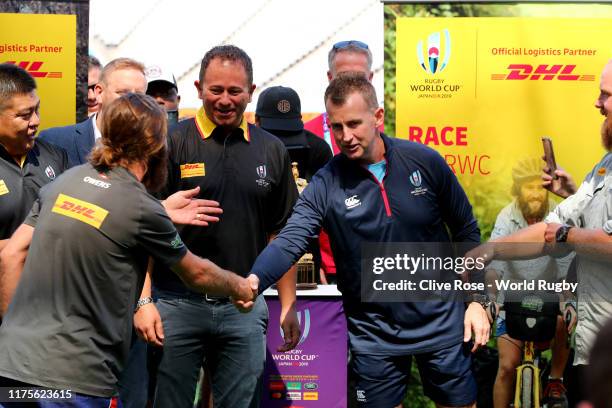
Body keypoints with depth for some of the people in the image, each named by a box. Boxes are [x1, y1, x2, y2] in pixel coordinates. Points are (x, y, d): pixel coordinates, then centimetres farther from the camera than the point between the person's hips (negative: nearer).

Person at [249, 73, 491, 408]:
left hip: (441, 323, 0)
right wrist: (254, 281, -43)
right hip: (374, 336, 0)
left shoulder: (426, 162, -8)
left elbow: (465, 231, 3)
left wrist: (476, 300, 1)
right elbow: (289, 242, -23)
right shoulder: (325, 186, -11)